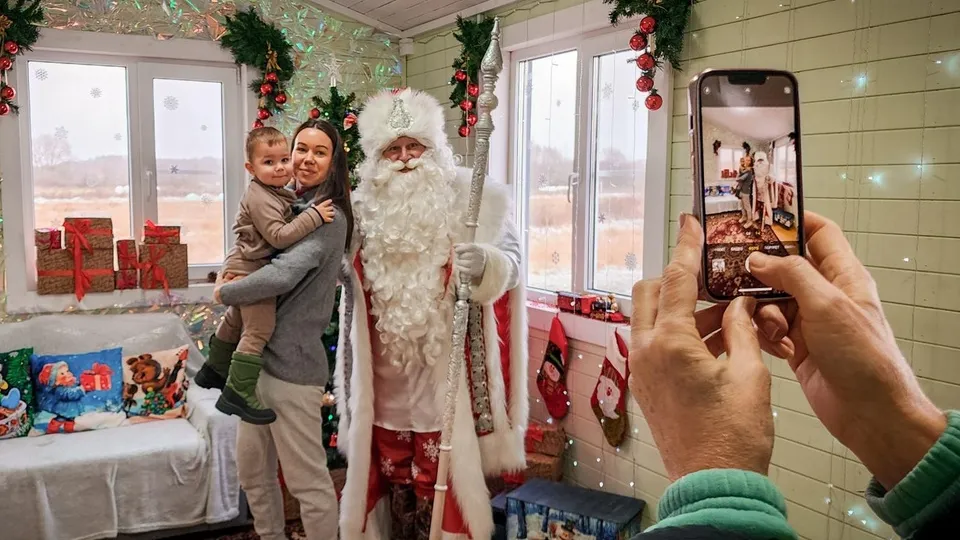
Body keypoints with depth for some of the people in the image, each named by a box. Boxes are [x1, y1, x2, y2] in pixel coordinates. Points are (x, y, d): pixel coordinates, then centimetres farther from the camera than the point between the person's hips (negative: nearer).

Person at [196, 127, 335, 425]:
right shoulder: (260, 198, -22)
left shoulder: (281, 192, 9)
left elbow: (287, 223, 29)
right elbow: (280, 236, -30)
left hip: (242, 268, 11)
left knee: (236, 319, 25)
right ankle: (238, 394, -10)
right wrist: (314, 216, -30)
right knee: (260, 328, -14)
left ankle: (214, 370, 44)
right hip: (249, 270, -11)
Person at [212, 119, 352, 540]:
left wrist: (225, 293, -11)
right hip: (260, 356, 9)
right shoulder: (292, 208, 13)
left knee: (307, 479, 2)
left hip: (291, 363, -9)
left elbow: (282, 276, -28)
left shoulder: (328, 218, -15)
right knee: (252, 470, 20)